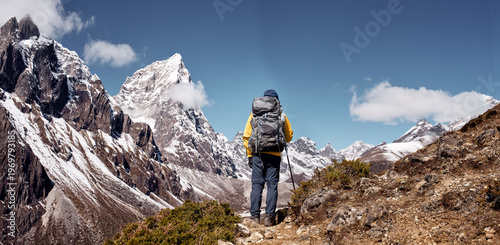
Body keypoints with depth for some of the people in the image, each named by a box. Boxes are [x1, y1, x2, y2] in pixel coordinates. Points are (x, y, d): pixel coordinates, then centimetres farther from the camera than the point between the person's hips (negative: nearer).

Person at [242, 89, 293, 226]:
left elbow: (246, 136, 7)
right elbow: (289, 136, 12)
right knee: (272, 185, 4)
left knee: (257, 185, 5)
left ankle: (255, 216, 2)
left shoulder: (254, 114, 8)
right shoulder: (281, 116, 6)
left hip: (257, 154, 1)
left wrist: (249, 155, 13)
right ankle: (269, 216, -1)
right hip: (274, 155, -1)